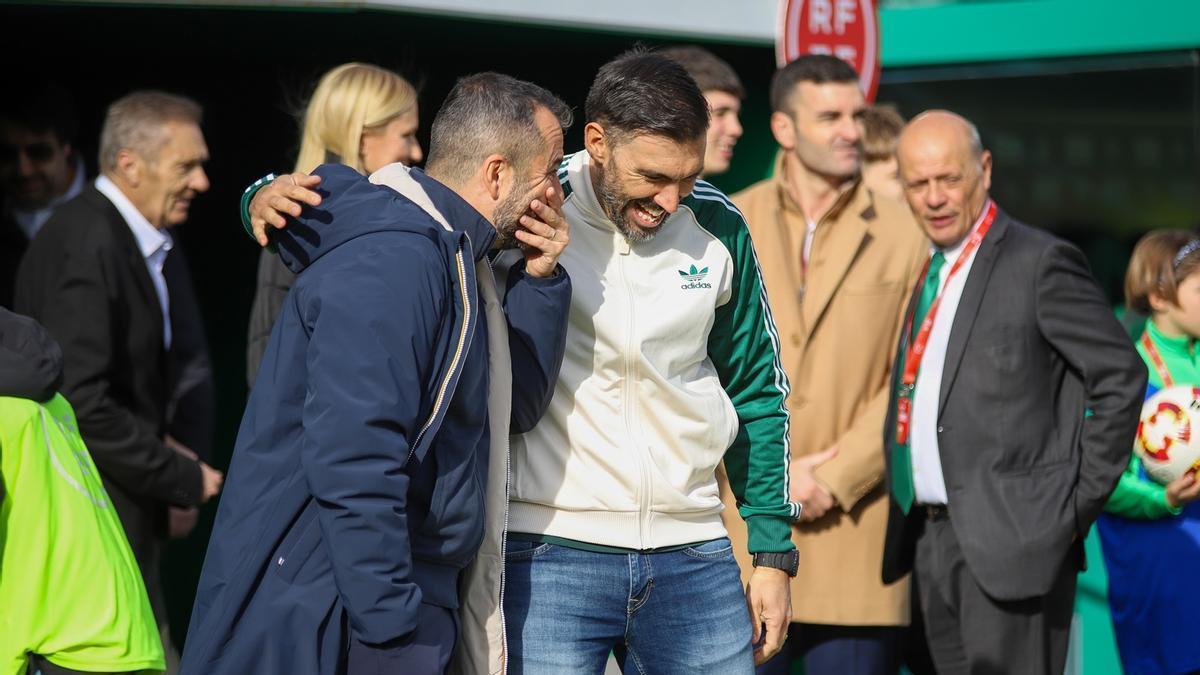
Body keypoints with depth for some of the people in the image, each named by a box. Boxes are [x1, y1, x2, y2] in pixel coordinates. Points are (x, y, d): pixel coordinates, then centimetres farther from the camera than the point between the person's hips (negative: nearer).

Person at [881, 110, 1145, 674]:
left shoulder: (1040, 262, -7)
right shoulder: (926, 275, 16)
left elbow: (1120, 377, -9)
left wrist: (1078, 501, -10)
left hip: (1010, 536, -7)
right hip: (931, 538, 7)